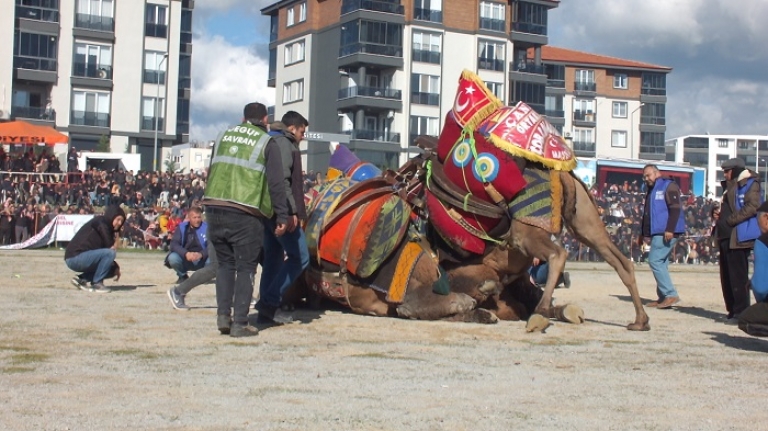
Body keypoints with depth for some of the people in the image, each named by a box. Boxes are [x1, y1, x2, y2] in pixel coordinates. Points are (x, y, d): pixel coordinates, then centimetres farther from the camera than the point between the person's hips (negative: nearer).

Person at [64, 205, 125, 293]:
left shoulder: (106, 227, 17)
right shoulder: (100, 222, -10)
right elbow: (110, 247, -17)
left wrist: (115, 267, 6)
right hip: (75, 258, -10)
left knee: (112, 269, 14)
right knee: (110, 253, -23)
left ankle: (81, 279, 7)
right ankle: (97, 283, -14)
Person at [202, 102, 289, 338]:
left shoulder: (225, 136, 18)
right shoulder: (267, 143, 3)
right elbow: (276, 184, -2)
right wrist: (281, 216, 1)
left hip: (214, 208, 5)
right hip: (245, 214, -5)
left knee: (225, 263, 17)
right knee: (245, 267, 3)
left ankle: (223, 315, 10)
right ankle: (240, 323, 0)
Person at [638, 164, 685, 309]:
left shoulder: (668, 186, -5)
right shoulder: (651, 191, 23)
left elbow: (675, 209, -16)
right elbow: (647, 214, 29)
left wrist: (670, 229, -24)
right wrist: (642, 233, 26)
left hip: (666, 233, -9)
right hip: (657, 233, 9)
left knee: (654, 261, -14)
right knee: (660, 263, 7)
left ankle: (671, 294, -13)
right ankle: (663, 297, 9)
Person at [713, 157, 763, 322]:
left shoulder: (750, 184, -4)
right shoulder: (728, 186, 23)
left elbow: (752, 206, -18)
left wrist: (730, 220, -19)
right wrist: (716, 213, 10)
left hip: (739, 237, -9)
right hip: (725, 236, 9)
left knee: (738, 276, -9)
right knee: (727, 276, 11)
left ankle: (742, 312, -6)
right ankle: (732, 310, 17)